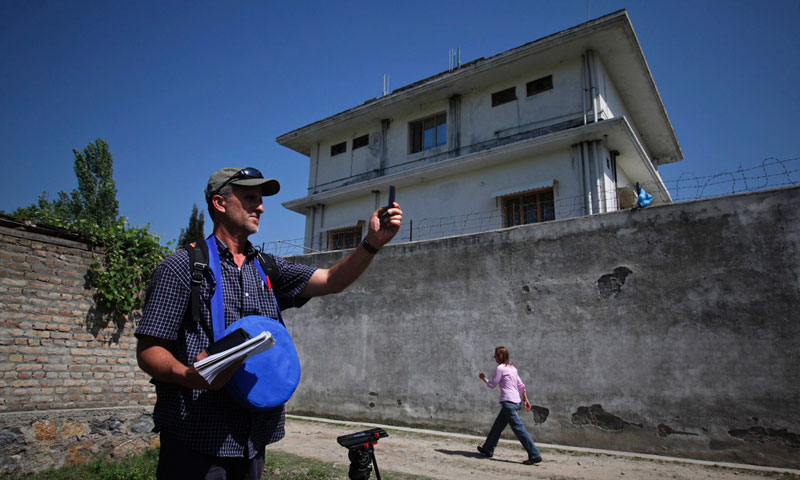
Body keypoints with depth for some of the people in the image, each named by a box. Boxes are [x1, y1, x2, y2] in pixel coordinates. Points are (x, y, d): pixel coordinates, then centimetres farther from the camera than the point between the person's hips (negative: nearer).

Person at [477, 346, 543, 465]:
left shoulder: (500, 368, -8)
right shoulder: (512, 368, 16)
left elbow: (492, 385, -1)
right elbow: (521, 385, 16)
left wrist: (483, 378, 15)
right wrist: (526, 400, 19)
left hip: (508, 401, -10)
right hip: (516, 401, 10)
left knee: (518, 428, -9)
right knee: (497, 426, 18)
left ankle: (535, 455, -11)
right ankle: (488, 450, 28)